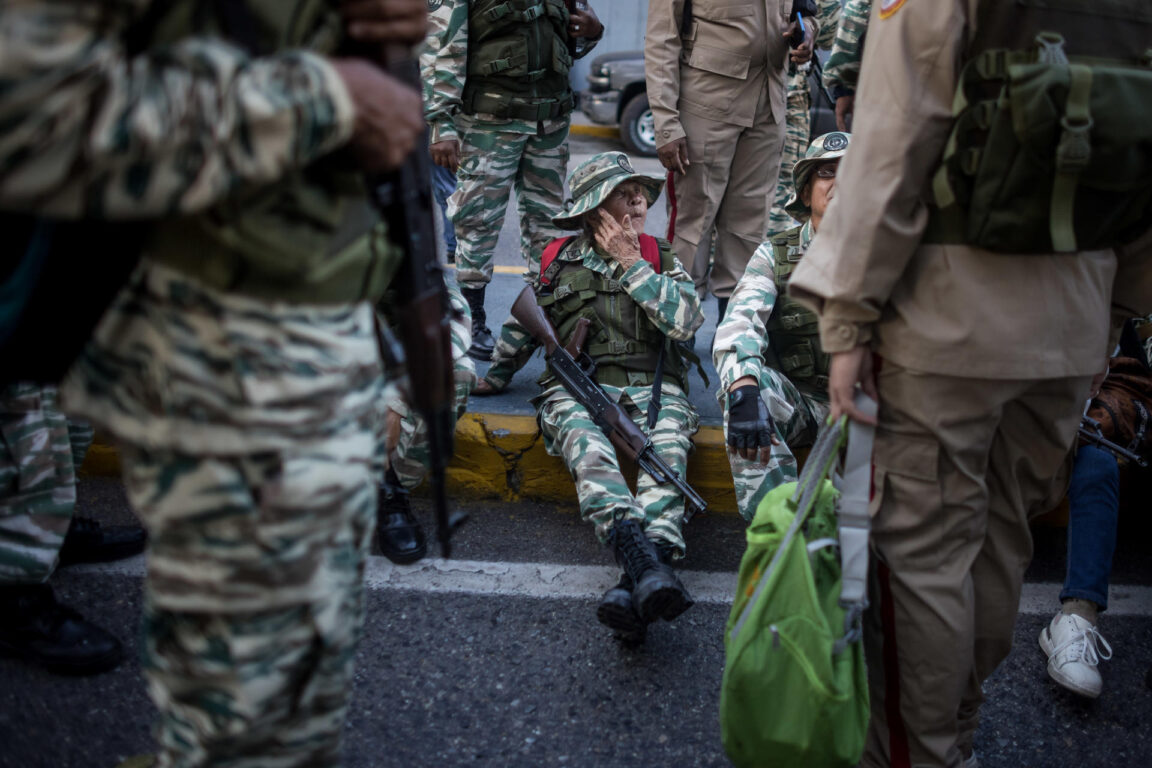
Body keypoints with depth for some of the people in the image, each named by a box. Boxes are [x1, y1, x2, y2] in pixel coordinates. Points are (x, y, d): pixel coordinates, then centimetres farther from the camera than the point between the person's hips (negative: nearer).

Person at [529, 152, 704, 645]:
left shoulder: (661, 260, 17)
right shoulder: (557, 263, 17)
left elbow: (685, 321, 0)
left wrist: (631, 265, 0)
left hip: (652, 387, 1)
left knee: (667, 456, -33)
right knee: (590, 454, -35)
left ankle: (636, 583, -54)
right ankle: (645, 564, -58)